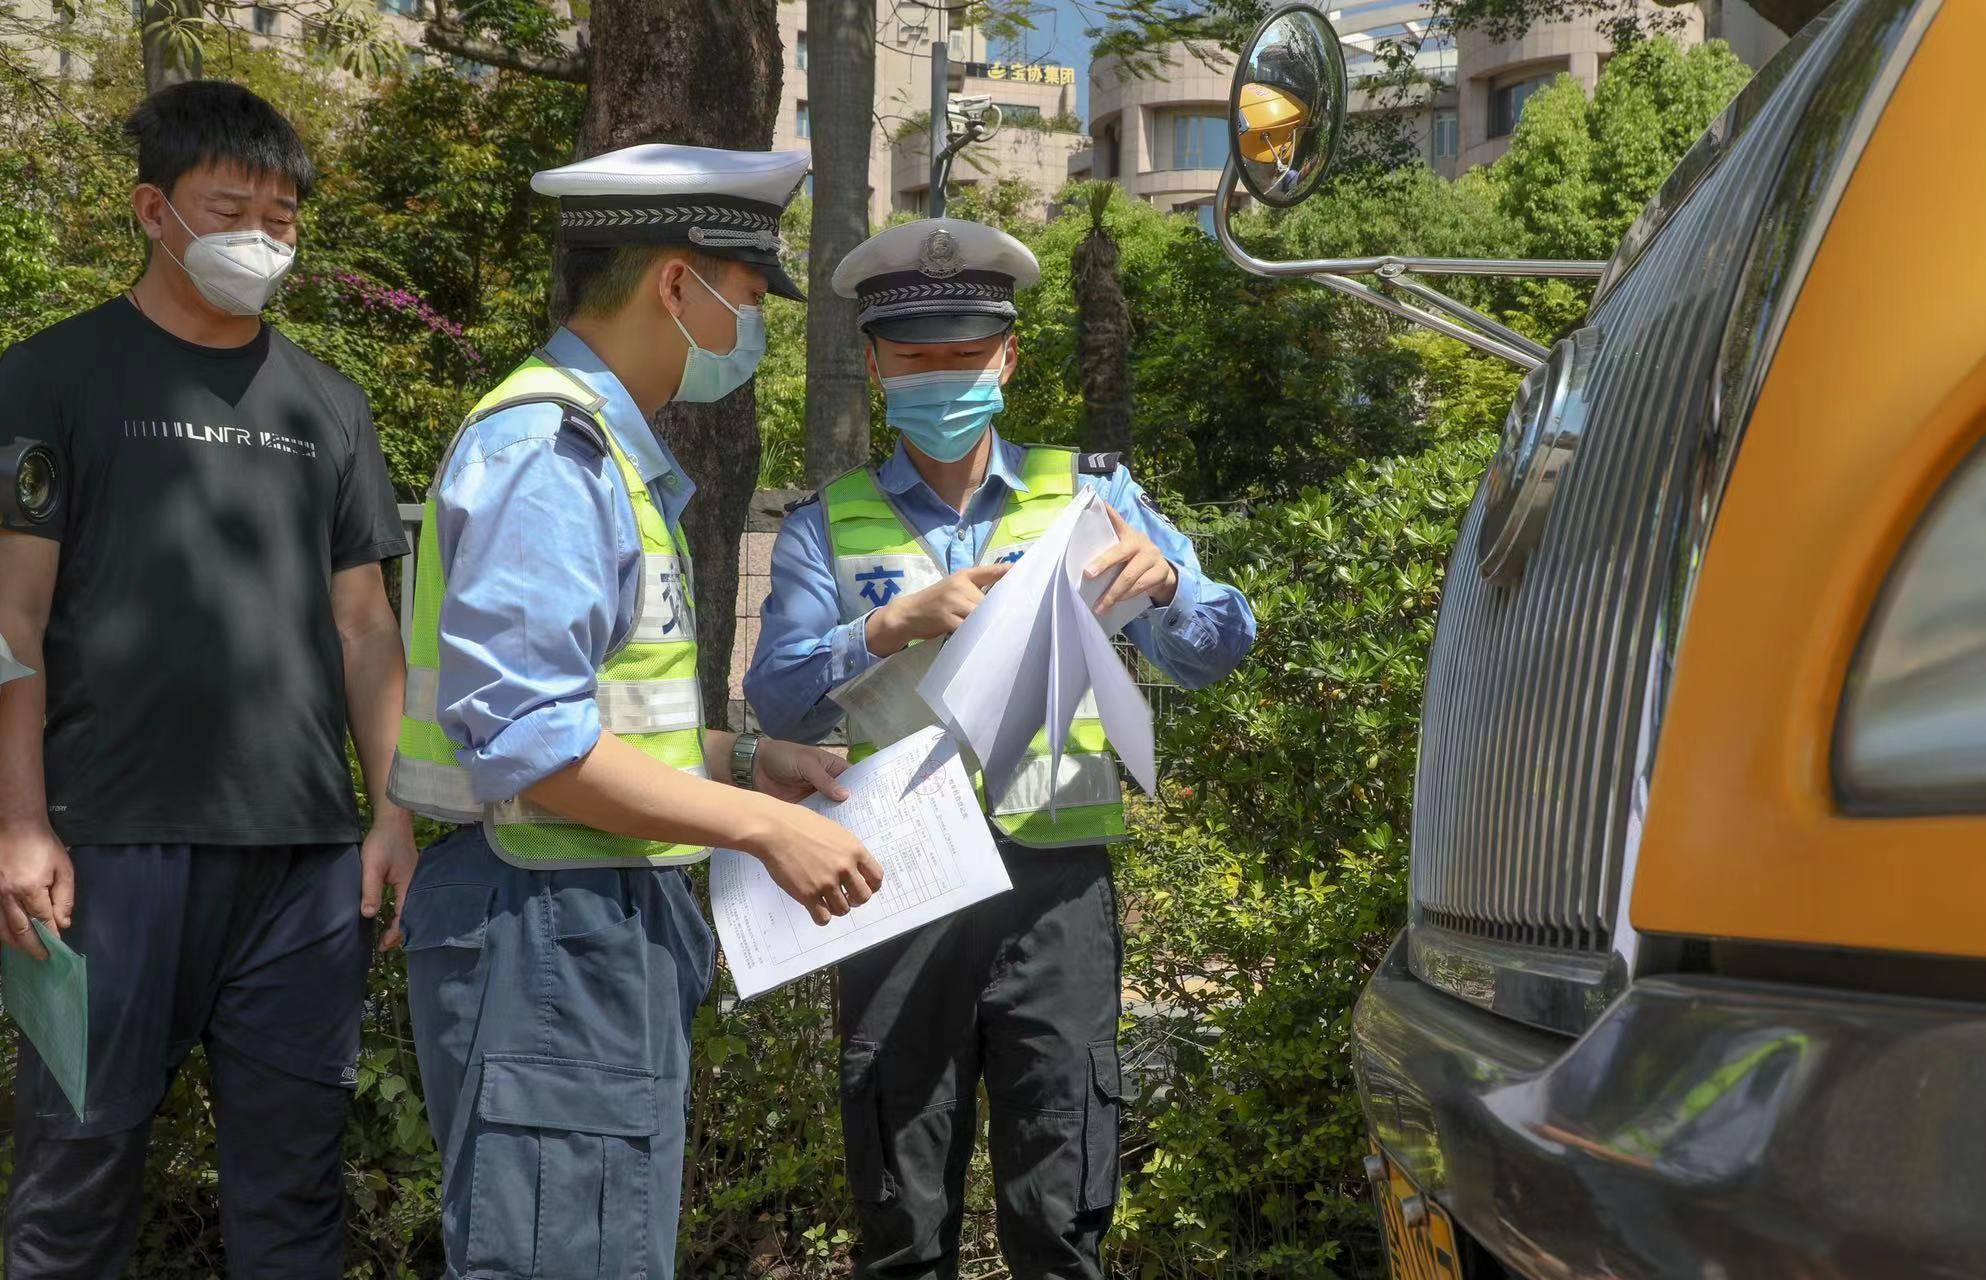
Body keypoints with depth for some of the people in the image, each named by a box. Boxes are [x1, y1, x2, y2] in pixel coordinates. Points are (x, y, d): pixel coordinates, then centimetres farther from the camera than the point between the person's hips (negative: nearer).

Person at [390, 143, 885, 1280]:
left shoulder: (611, 451, 18)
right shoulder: (548, 450, -15)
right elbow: (523, 740, -23)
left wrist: (740, 758, 13)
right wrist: (761, 824, -18)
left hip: (609, 923, 11)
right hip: (550, 925, -11)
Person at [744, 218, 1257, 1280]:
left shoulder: (1088, 496, 11)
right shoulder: (830, 526, 10)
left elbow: (1213, 655, 8)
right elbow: (776, 698, -1)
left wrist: (1164, 584, -13)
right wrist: (895, 625, -16)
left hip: (1054, 885, 0)